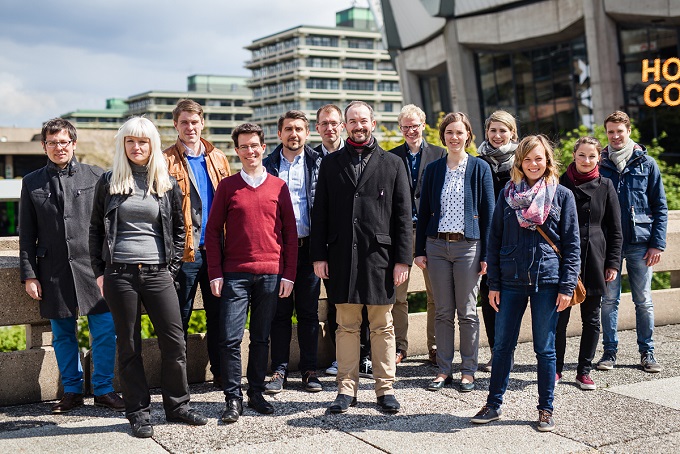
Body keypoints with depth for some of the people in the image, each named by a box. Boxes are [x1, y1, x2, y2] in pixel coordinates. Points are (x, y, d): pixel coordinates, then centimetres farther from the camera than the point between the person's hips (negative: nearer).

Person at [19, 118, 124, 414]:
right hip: (53, 271, 1)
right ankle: (72, 390, 23)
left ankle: (103, 389, 13)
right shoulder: (32, 183, 9)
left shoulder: (95, 177, 4)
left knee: (105, 331, -1)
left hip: (92, 267, -1)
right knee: (62, 334, 9)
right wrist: (29, 275, 2)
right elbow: (26, 235, 8)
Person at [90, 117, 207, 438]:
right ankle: (138, 412, 17)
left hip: (157, 273, 1)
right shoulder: (109, 182, 4)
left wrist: (172, 267, 5)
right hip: (119, 275, -1)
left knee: (174, 341, 1)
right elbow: (96, 229, 9)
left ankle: (177, 405, 18)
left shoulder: (166, 184, 7)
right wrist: (99, 272, 3)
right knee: (129, 346, 6)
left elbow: (178, 229, 13)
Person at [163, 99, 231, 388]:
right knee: (180, 316, 4)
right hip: (185, 250, -4)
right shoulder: (167, 161, -1)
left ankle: (220, 372, 21)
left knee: (218, 312, 11)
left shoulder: (217, 158, 12)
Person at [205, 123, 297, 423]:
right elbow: (213, 231, 5)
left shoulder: (278, 186, 8)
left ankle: (256, 393, 21)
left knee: (261, 338, 9)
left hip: (271, 274, 1)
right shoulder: (227, 186, 5)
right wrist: (215, 274, -3)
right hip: (235, 274, -1)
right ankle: (233, 398, 6)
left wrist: (289, 274, 2)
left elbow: (290, 233, 8)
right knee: (230, 338, -5)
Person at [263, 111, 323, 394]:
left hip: (307, 246, 0)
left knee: (309, 312, 6)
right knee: (280, 312, 5)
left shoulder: (318, 164, 5)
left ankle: (309, 371, 16)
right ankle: (279, 370, 14)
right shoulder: (267, 165, 8)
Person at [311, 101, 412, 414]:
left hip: (380, 255, -1)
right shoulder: (331, 164, 10)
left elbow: (403, 214, 4)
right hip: (342, 256, 1)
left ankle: (385, 388, 16)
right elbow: (320, 213, 8)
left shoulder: (392, 164, 7)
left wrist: (402, 258, -2)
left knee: (382, 327, 6)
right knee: (346, 326, 6)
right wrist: (319, 255, 0)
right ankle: (347, 388, 15)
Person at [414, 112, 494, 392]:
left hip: (468, 245, -2)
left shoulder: (480, 168, 0)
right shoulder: (433, 169, 8)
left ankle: (468, 371, 15)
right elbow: (424, 210, 10)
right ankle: (444, 369, 17)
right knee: (442, 312, 7)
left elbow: (488, 212, -1)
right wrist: (419, 250, 4)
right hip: (437, 245, 3)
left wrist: (486, 254, -6)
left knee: (467, 312, 4)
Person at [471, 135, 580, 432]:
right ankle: (493, 404, 19)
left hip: (547, 282, -2)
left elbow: (572, 245, 1)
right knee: (502, 346, 6)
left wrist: (567, 286, -5)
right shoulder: (508, 194, 6)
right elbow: (494, 241, 7)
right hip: (511, 282, 2)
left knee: (545, 349, 6)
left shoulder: (562, 195, 2)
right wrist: (493, 284, 2)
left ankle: (546, 409, 19)